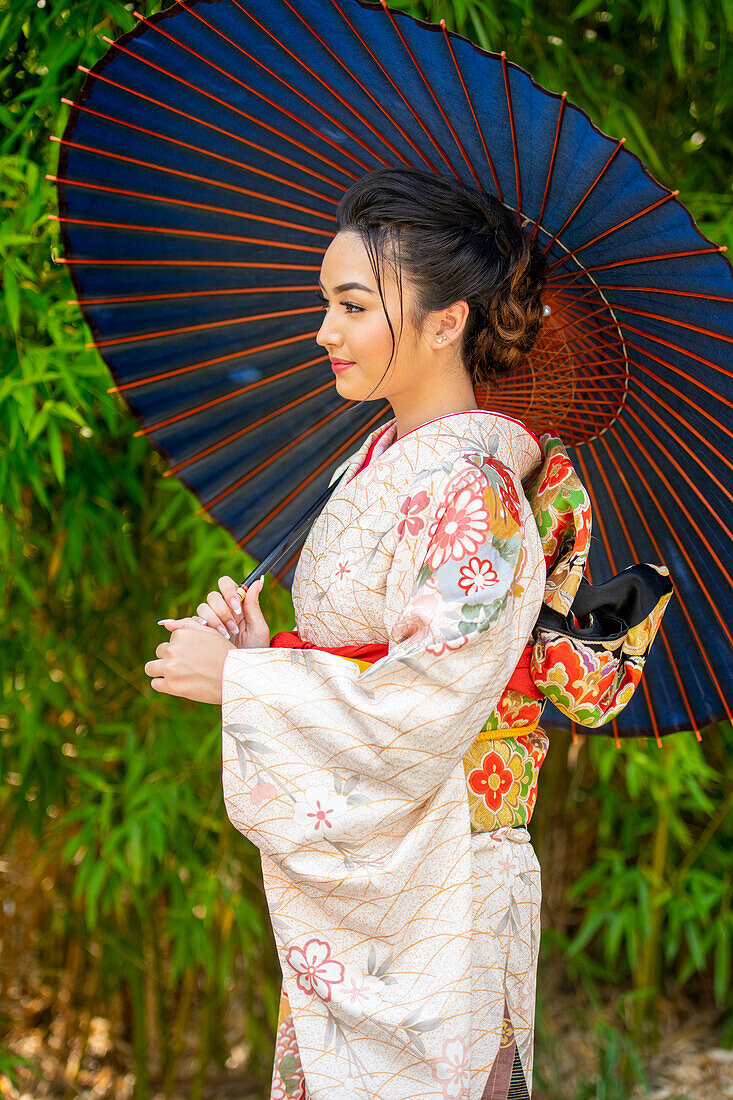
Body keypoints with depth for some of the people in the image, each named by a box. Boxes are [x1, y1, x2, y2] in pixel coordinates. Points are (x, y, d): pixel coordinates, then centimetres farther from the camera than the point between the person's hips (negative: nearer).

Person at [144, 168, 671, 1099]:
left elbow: (429, 712, -24)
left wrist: (237, 678, -17)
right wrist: (266, 649, -5)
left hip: (428, 899, -8)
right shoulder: (381, 460, 10)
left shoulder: (469, 492, -19)